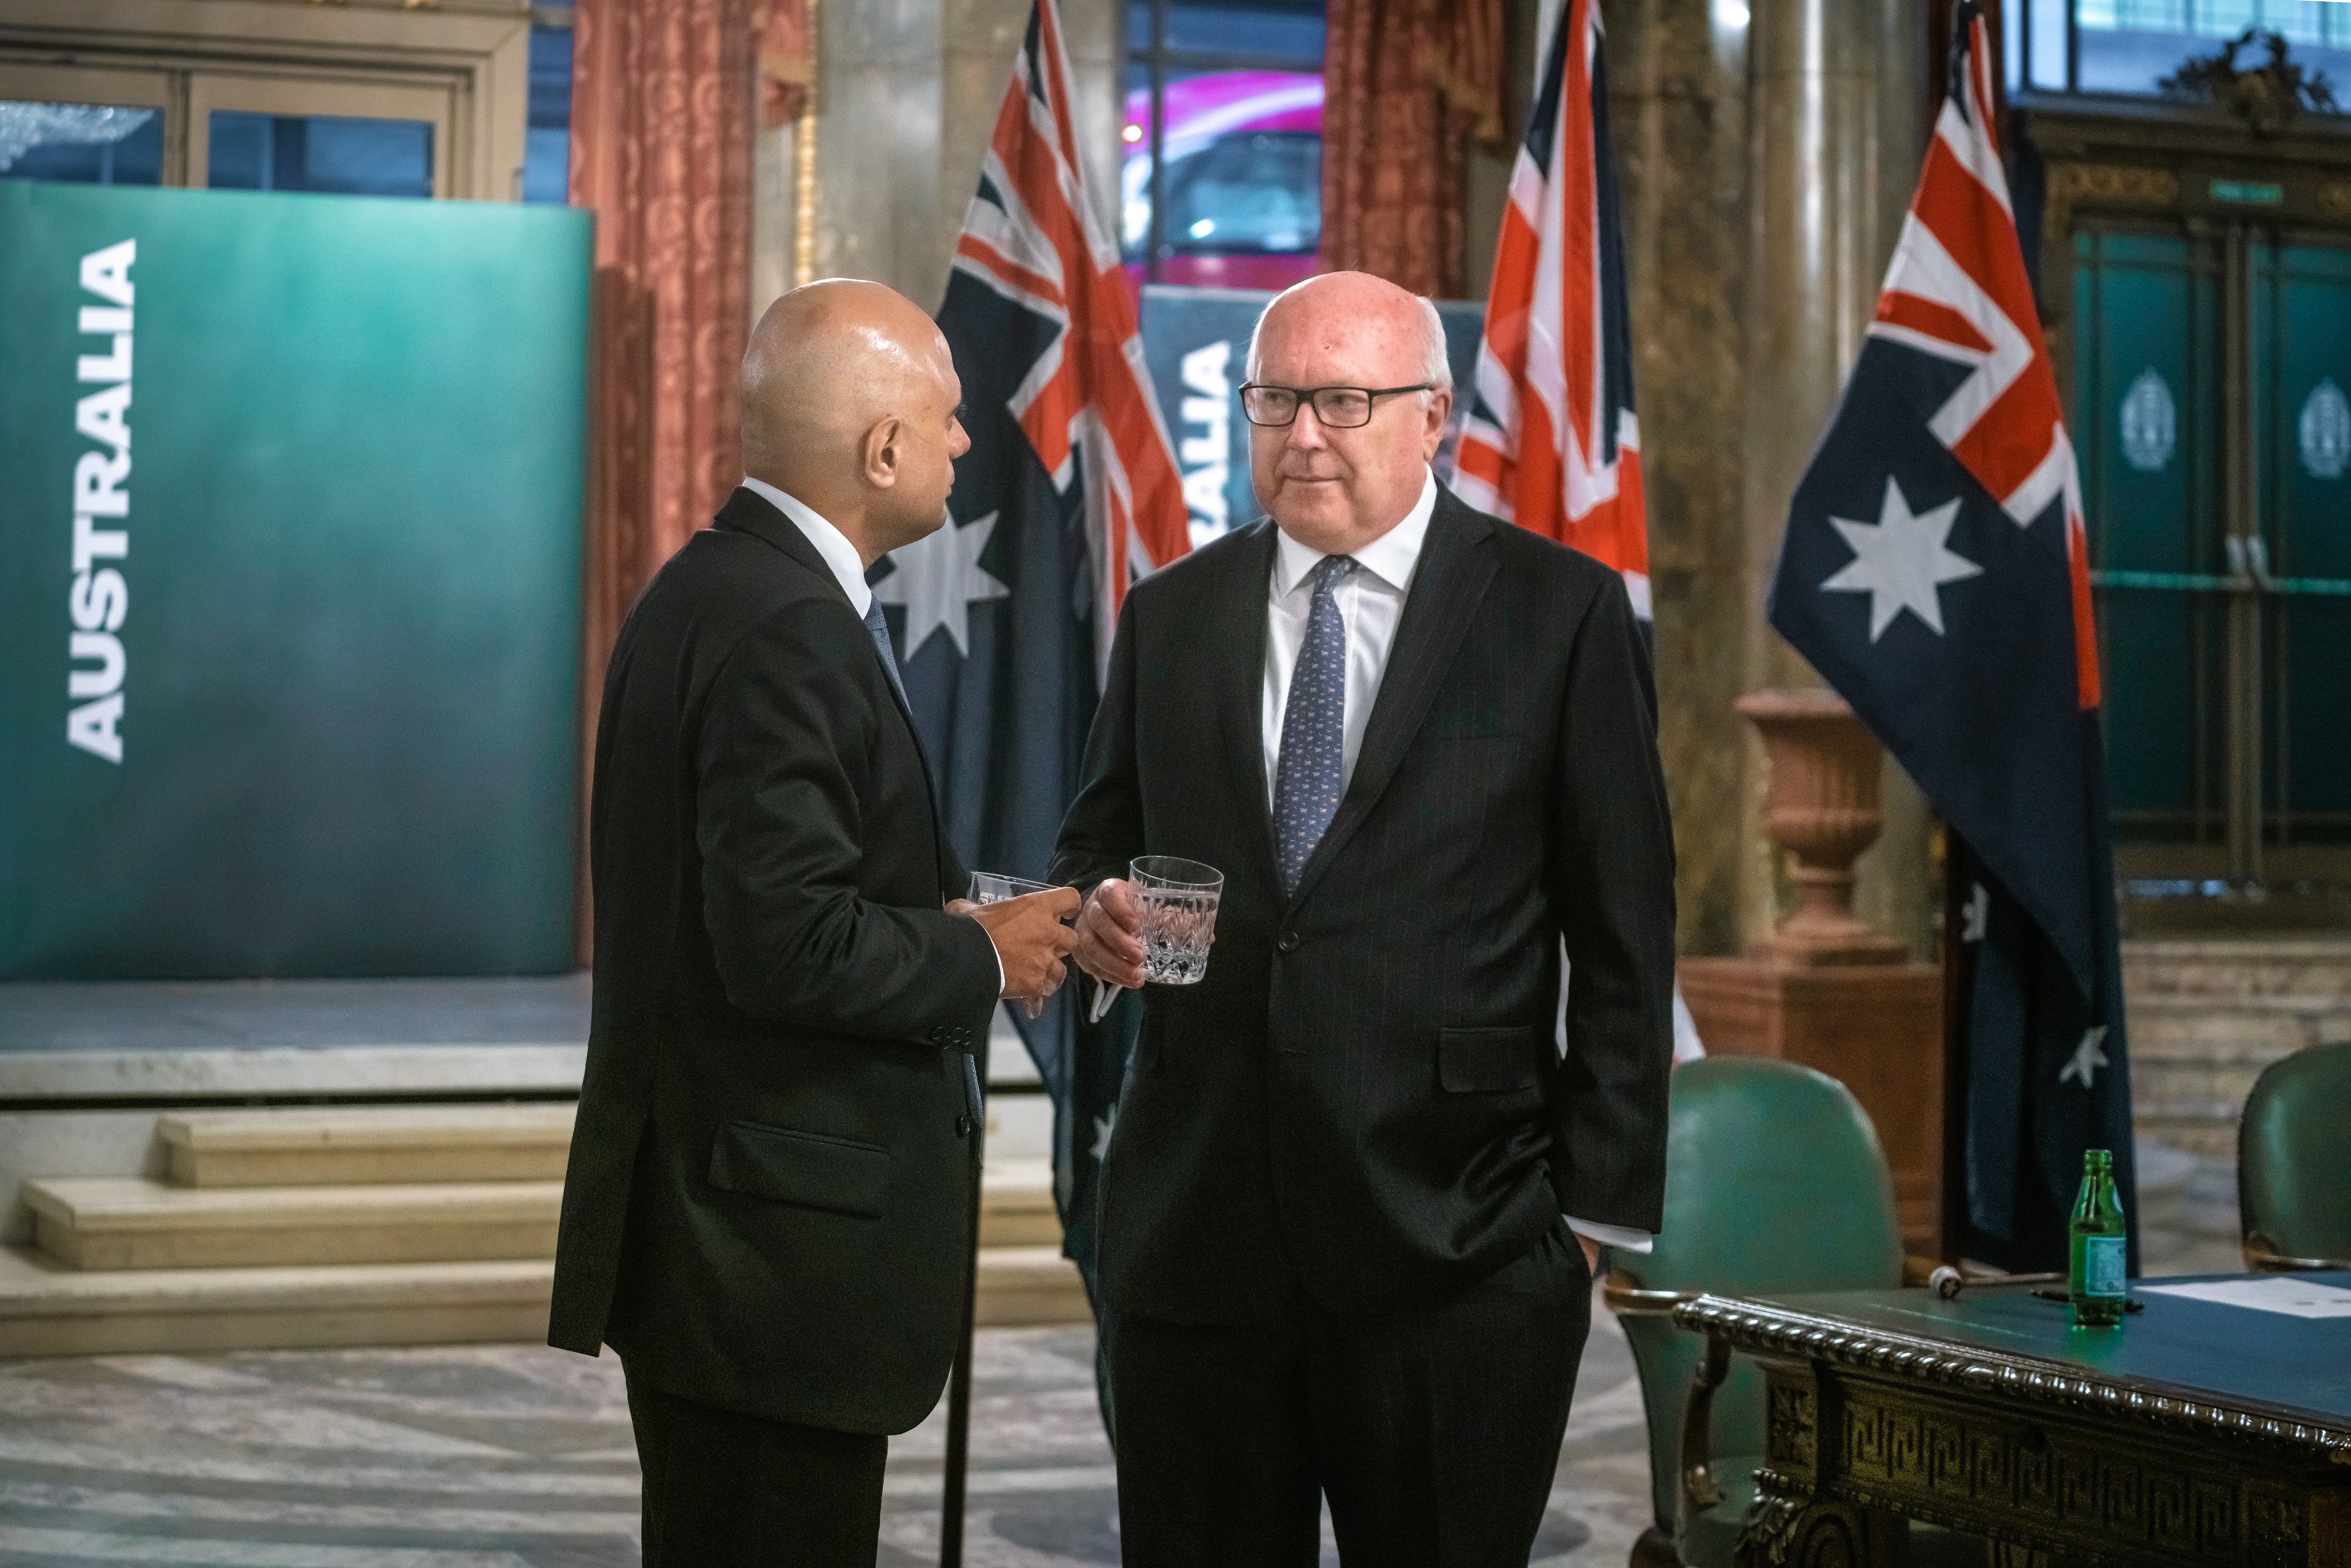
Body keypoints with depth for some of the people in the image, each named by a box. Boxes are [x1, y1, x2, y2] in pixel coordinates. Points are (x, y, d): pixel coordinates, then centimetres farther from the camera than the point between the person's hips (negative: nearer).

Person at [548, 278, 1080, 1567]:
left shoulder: (706, 588, 13)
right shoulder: (784, 631, -19)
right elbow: (792, 944, -25)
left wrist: (944, 915, 7)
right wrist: (981, 959, -9)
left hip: (709, 1209, 10)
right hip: (772, 1237, -10)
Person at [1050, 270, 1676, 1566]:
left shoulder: (1559, 612, 0)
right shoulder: (1169, 617, 11)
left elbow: (1626, 936, 0)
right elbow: (1093, 843, 19)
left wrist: (1599, 1202, -4)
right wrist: (1096, 913, -6)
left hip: (1455, 1250, -3)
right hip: (1193, 1229, 3)